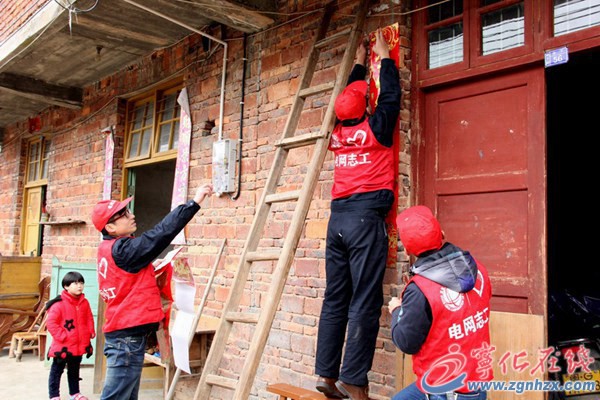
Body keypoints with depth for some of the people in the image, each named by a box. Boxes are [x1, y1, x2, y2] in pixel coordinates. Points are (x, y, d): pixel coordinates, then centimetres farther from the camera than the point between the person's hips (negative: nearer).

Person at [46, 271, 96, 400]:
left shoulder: (84, 302, 2)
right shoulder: (59, 304, -17)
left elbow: (89, 319, 13)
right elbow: (51, 323, -18)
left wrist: (91, 332, 2)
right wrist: (62, 336, -19)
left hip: (79, 345, 6)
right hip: (62, 346, -6)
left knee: (74, 371, 21)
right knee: (56, 371, 7)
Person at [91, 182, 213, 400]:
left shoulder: (109, 250, 13)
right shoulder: (122, 249, -17)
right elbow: (161, 234, -22)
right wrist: (194, 203, -21)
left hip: (123, 334, 10)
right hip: (128, 336, -10)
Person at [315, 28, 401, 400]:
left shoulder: (339, 131, 14)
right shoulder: (374, 127, -1)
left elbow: (349, 94, 31)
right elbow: (391, 95, 13)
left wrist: (359, 61, 42)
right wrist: (384, 55, 24)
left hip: (338, 218, 6)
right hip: (366, 217, -6)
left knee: (335, 299, 7)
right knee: (364, 303, -6)